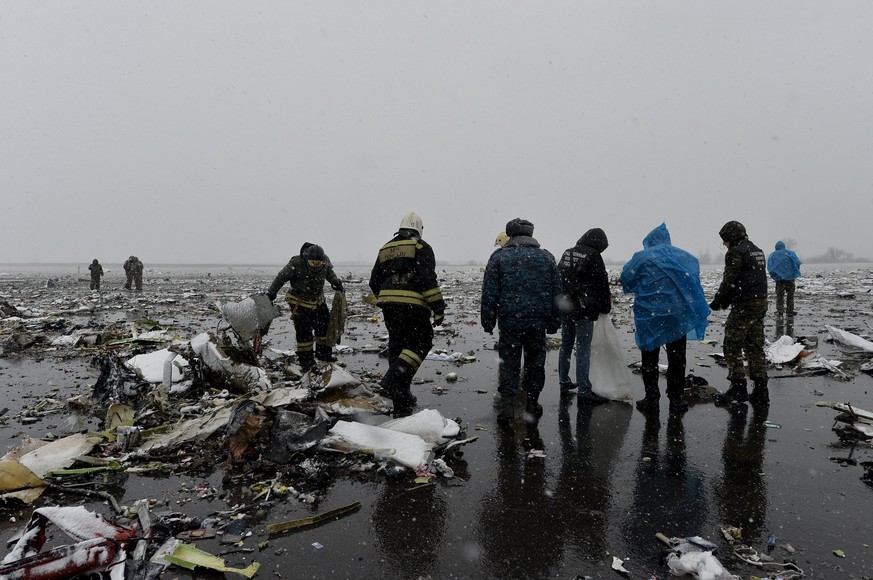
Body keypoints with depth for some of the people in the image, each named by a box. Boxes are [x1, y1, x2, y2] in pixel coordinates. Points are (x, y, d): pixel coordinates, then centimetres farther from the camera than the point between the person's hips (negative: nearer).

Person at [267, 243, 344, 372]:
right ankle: (306, 361, 1)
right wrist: (271, 293, -18)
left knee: (325, 325, 11)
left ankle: (323, 353, 29)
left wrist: (335, 281, -4)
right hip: (299, 302, -5)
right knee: (303, 331, -9)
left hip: (318, 301, 5)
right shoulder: (296, 264, -27)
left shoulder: (325, 262, -12)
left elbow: (329, 272, 12)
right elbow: (281, 277, -18)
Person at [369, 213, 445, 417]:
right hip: (412, 304, -6)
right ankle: (394, 377, -16)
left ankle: (402, 403, 18)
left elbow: (375, 281, 18)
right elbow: (428, 279, -12)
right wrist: (438, 308, -10)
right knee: (421, 342, 6)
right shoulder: (421, 247, -1)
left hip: (388, 304, 6)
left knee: (397, 346, 13)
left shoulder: (386, 248, 17)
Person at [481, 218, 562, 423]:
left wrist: (488, 322, 3)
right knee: (535, 363, 12)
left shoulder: (499, 257, -1)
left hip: (509, 321, -2)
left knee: (508, 363, 5)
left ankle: (505, 404, 0)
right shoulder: (546, 257, 8)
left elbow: (489, 293, -3)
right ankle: (532, 404, 20)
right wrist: (553, 323, 16)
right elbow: (556, 293, 10)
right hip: (538, 323, 2)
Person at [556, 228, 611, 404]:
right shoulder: (593, 256, -10)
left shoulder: (567, 253, 12)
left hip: (564, 307, 7)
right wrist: (606, 307, 6)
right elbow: (602, 284, -7)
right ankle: (584, 391, -4)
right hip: (584, 309, -7)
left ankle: (564, 382, 26)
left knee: (566, 345, 16)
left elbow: (558, 279, 17)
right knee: (583, 349, -5)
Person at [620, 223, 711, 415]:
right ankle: (675, 399, 14)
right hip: (677, 314, 2)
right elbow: (693, 278, 11)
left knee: (650, 357, 9)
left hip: (649, 314, -2)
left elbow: (626, 277, -6)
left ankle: (652, 399, 12)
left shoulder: (642, 257, -5)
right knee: (677, 359, 11)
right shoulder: (683, 256, 5)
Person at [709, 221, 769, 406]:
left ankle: (738, 387, -2)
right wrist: (725, 300, 16)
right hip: (760, 303, 9)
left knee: (732, 347, -2)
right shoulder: (757, 251, 18)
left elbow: (729, 281, -14)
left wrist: (718, 300, 1)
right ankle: (760, 391, 11)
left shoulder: (736, 252, -11)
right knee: (755, 347, 11)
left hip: (743, 306, -9)